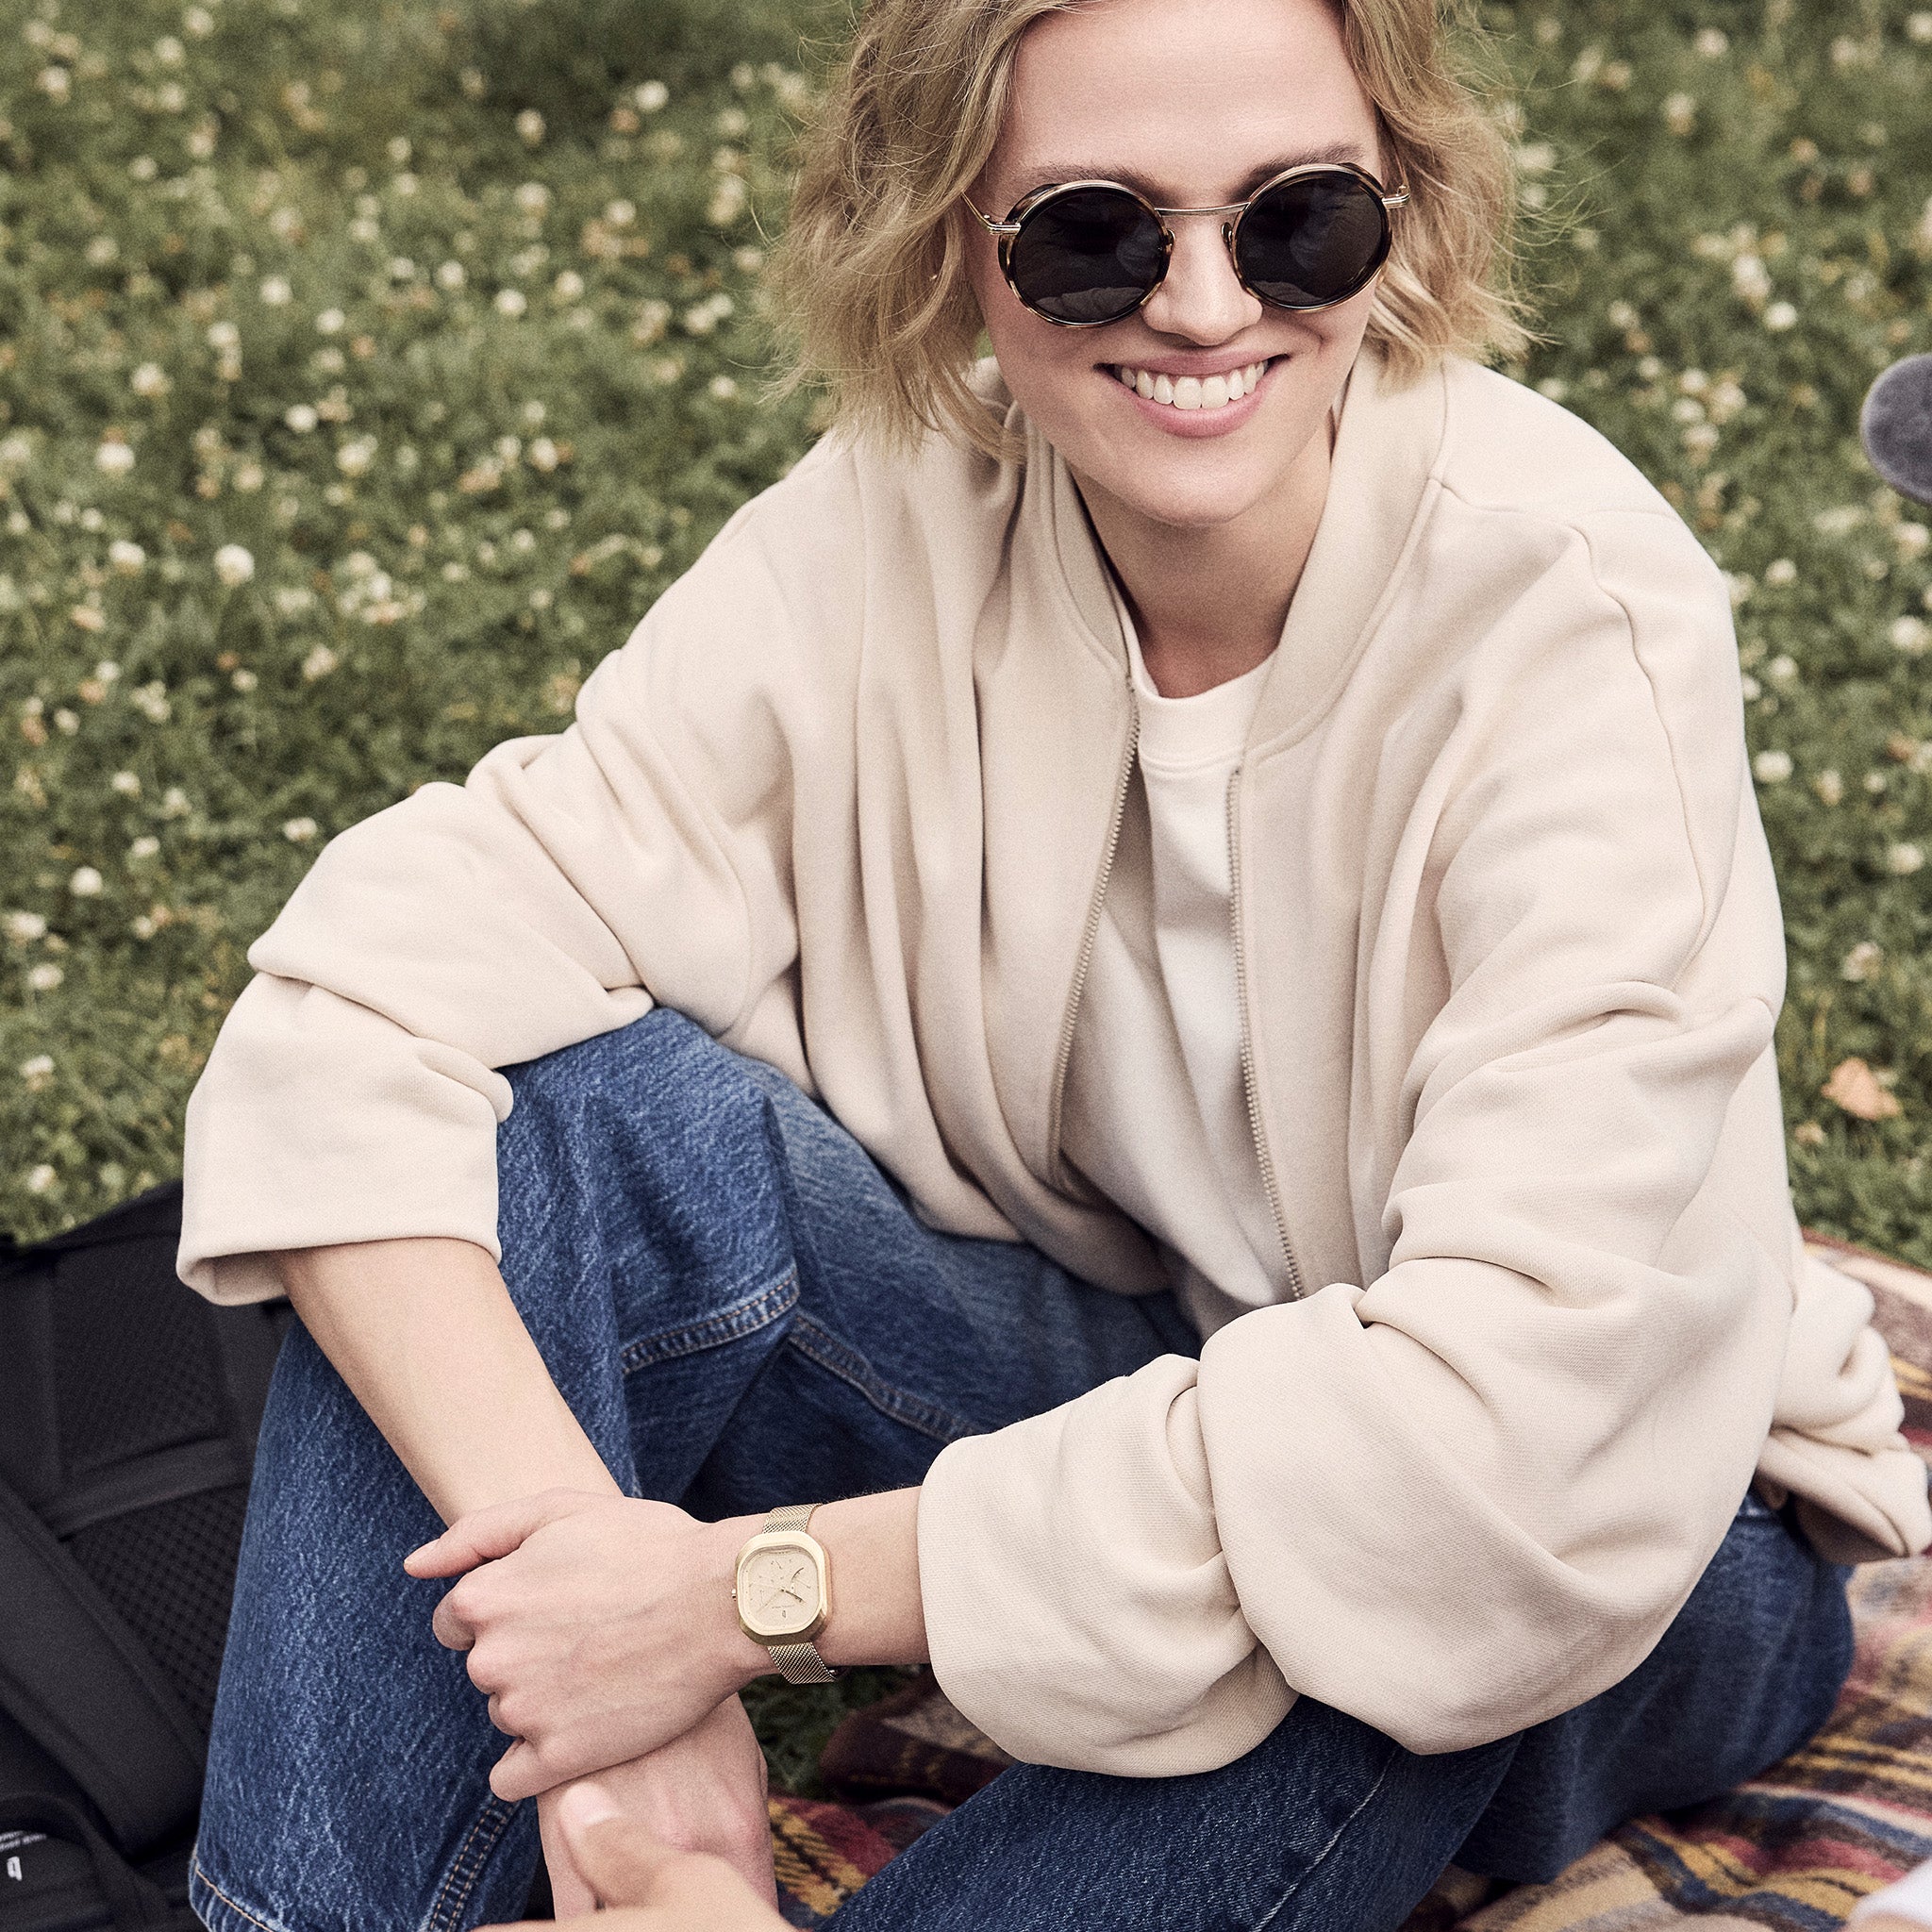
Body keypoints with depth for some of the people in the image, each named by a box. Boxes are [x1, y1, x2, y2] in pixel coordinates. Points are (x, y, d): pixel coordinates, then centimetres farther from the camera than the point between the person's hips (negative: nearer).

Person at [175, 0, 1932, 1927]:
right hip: (1097, 1392, 3)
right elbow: (359, 1008, -21)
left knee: (1409, 1584, -39)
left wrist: (756, 1589, -31)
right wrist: (594, 1560, -36)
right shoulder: (885, 539, -14)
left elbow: (1515, 1426, -34)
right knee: (574, 1095, -21)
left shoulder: (1569, 612, -26)